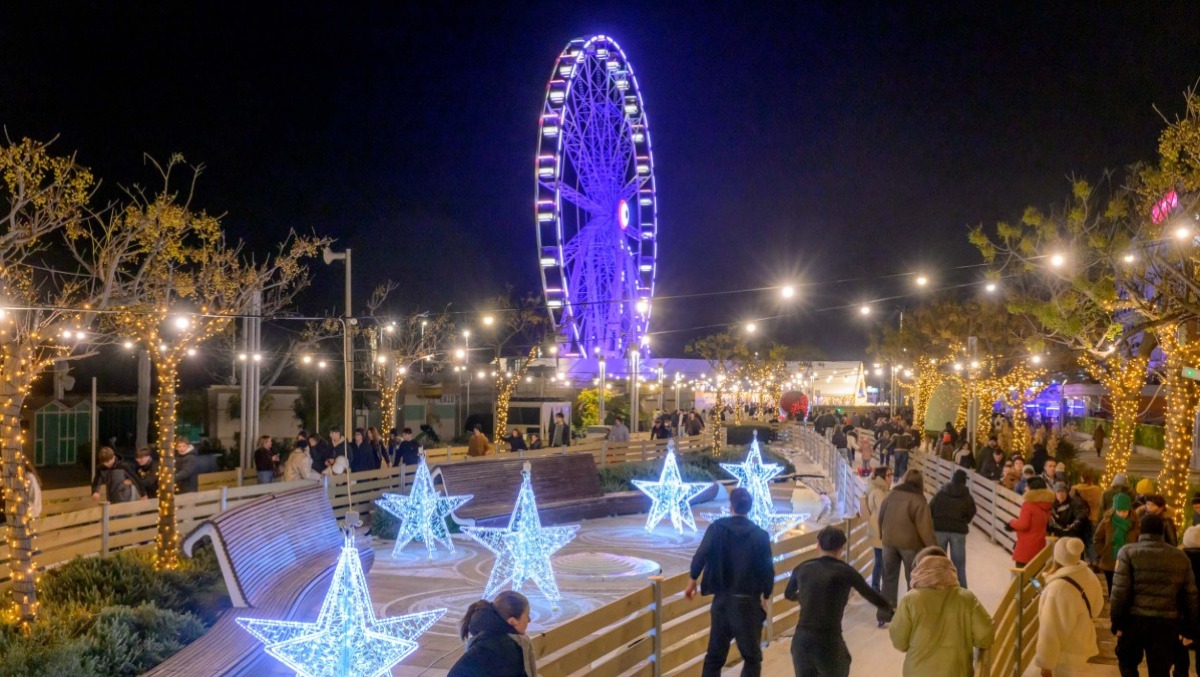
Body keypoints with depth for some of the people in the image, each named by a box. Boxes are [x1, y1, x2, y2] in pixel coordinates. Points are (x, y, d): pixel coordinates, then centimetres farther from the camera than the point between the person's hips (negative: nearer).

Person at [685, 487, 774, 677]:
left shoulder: (717, 528, -3)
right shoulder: (760, 535, -5)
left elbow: (701, 556, -14)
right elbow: (768, 570, -4)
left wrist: (693, 581, 1)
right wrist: (765, 597, 11)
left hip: (723, 600, 2)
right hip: (749, 601, -1)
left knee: (715, 655, 13)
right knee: (752, 657, 9)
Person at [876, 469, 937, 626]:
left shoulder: (891, 495, 3)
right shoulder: (918, 500, -13)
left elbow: (881, 517, 12)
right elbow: (925, 527, -16)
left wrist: (883, 535, 26)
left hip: (889, 542, 5)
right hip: (911, 543, -4)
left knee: (889, 578, 13)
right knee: (914, 580, 9)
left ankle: (883, 614, 13)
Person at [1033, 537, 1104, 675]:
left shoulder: (1059, 588, -32)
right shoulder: (1089, 576, -6)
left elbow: (1051, 630, -26)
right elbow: (1096, 609, 12)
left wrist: (1045, 662, -16)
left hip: (1067, 654, -8)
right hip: (1082, 646, 9)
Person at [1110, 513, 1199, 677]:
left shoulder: (1129, 552, -5)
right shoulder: (1181, 557, 7)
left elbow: (1119, 591, -10)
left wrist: (1117, 621, -3)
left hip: (1134, 619, -2)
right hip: (1167, 623, 2)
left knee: (1127, 662, 20)